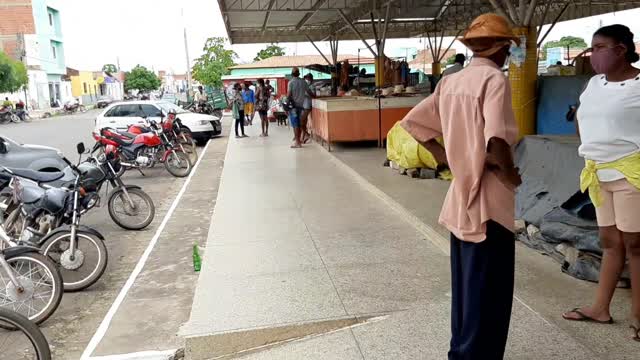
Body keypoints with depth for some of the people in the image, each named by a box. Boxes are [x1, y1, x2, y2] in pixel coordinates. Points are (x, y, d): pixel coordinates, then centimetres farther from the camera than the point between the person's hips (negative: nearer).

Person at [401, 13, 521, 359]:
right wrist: (509, 173, -13)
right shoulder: (495, 79, -15)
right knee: (488, 289, 5)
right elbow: (496, 139, -30)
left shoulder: (450, 81, 8)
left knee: (465, 284, 20)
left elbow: (413, 121, 10)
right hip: (488, 200, -8)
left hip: (461, 195, 8)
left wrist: (442, 156, 9)